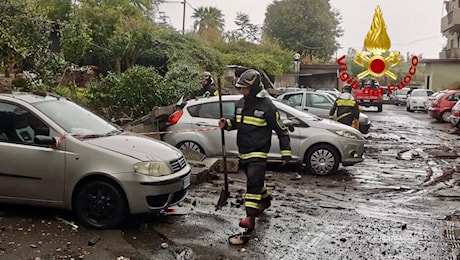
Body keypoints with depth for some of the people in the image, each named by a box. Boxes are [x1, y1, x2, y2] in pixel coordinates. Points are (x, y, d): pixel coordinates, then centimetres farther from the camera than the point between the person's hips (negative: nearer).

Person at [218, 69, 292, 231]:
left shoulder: (267, 106, -14)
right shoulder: (240, 103, 6)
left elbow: (281, 131, -9)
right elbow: (236, 122, 22)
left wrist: (286, 153, -9)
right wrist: (226, 124, -1)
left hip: (258, 152, -7)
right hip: (243, 152, 7)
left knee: (253, 181, -16)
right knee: (255, 180, 21)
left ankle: (250, 217, -16)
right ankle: (265, 199, 46)